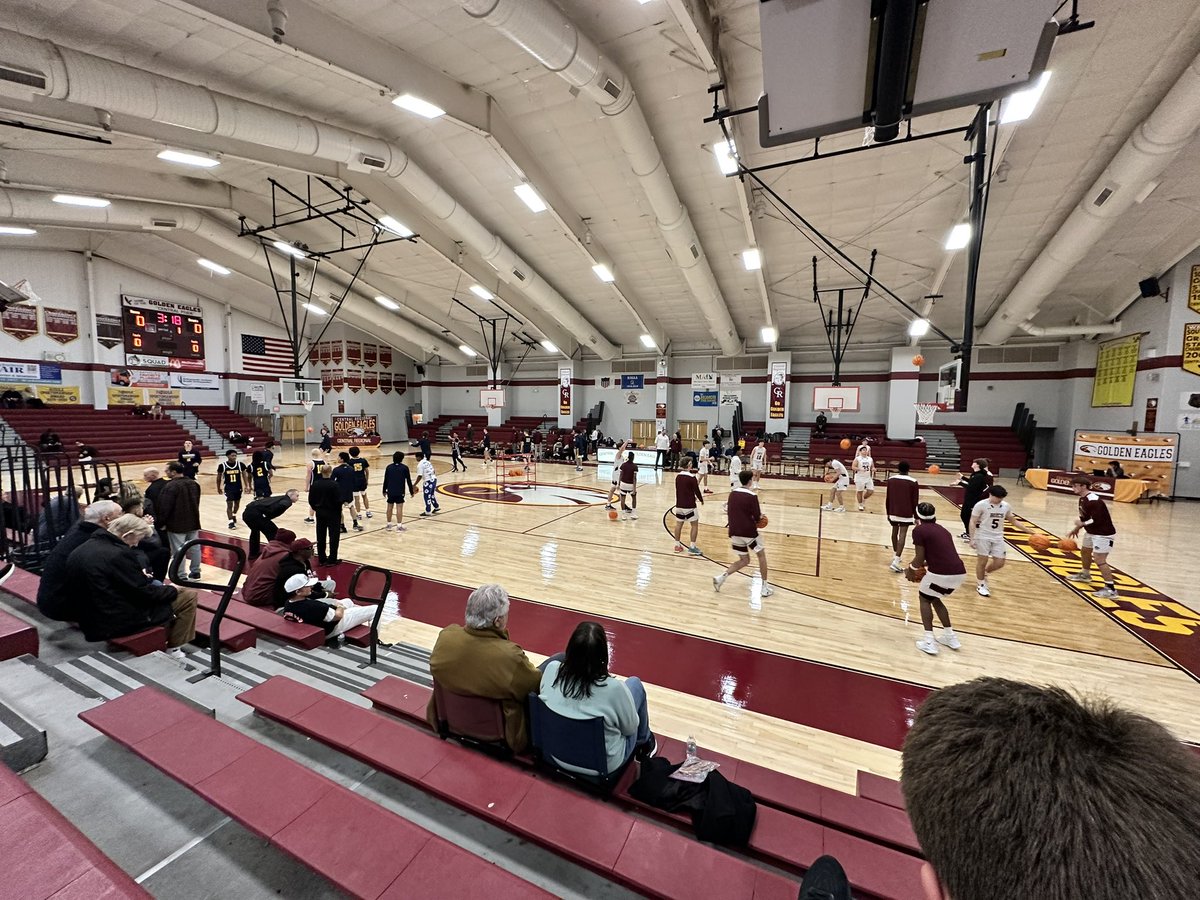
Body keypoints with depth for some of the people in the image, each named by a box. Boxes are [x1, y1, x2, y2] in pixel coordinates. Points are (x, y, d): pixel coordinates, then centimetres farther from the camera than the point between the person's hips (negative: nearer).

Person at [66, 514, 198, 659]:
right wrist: (172, 590, -2)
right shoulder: (119, 554, -25)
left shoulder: (80, 549, 2)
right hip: (120, 621, -9)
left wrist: (141, 578, 14)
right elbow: (144, 594, -19)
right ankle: (173, 648, 10)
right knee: (188, 595, -3)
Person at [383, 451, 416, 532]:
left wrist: (384, 491, 18)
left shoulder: (389, 467, 6)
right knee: (399, 507, -3)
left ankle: (389, 525, 20)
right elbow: (408, 480, -3)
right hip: (400, 492, -4)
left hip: (390, 491, 4)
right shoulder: (404, 468, -5)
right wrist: (411, 492, 3)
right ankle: (399, 526, -4)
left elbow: (385, 480, 8)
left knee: (390, 507, 12)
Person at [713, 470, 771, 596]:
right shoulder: (752, 496, -12)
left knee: (744, 560, 17)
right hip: (749, 532, -5)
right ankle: (765, 587, 18)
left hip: (734, 532, 5)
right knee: (761, 555, 16)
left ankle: (721, 577, 1)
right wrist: (760, 516, 12)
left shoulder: (732, 494, 6)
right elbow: (757, 517, -11)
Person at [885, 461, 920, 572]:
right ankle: (895, 562, -16)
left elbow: (887, 498, 6)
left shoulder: (891, 480, 2)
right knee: (902, 535, -7)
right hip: (906, 513, -3)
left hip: (893, 512, 4)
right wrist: (916, 516, 3)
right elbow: (915, 501, -5)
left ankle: (895, 555, 33)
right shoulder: (913, 482, -7)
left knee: (894, 532, 20)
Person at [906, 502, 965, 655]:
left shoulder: (918, 530, -2)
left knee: (924, 599, 17)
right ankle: (950, 636, 31)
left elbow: (920, 558, -4)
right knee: (935, 599, 29)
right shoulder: (941, 530, 21)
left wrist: (910, 570, 15)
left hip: (942, 573, -7)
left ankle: (929, 642, 10)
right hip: (960, 572, 7)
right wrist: (924, 565, 39)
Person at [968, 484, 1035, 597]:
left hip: (998, 538, 5)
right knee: (982, 561, 1)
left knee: (999, 563, 4)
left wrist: (1030, 531, 9)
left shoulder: (1006, 506, 3)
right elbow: (972, 522, -13)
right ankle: (981, 585, 18)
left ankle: (983, 574, 32)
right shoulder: (981, 505, -14)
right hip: (983, 537, -5)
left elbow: (1014, 521, 17)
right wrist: (972, 539, -19)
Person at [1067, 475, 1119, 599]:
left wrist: (1082, 524, -16)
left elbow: (1097, 520, -31)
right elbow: (1084, 517, 15)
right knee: (1085, 551, 26)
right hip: (1091, 532, 11)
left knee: (1099, 560, -14)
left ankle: (1111, 589, -9)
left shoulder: (1093, 501, -27)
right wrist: (1075, 529, 10)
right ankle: (1085, 575, 47)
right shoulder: (1082, 499, 5)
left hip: (1104, 534, -11)